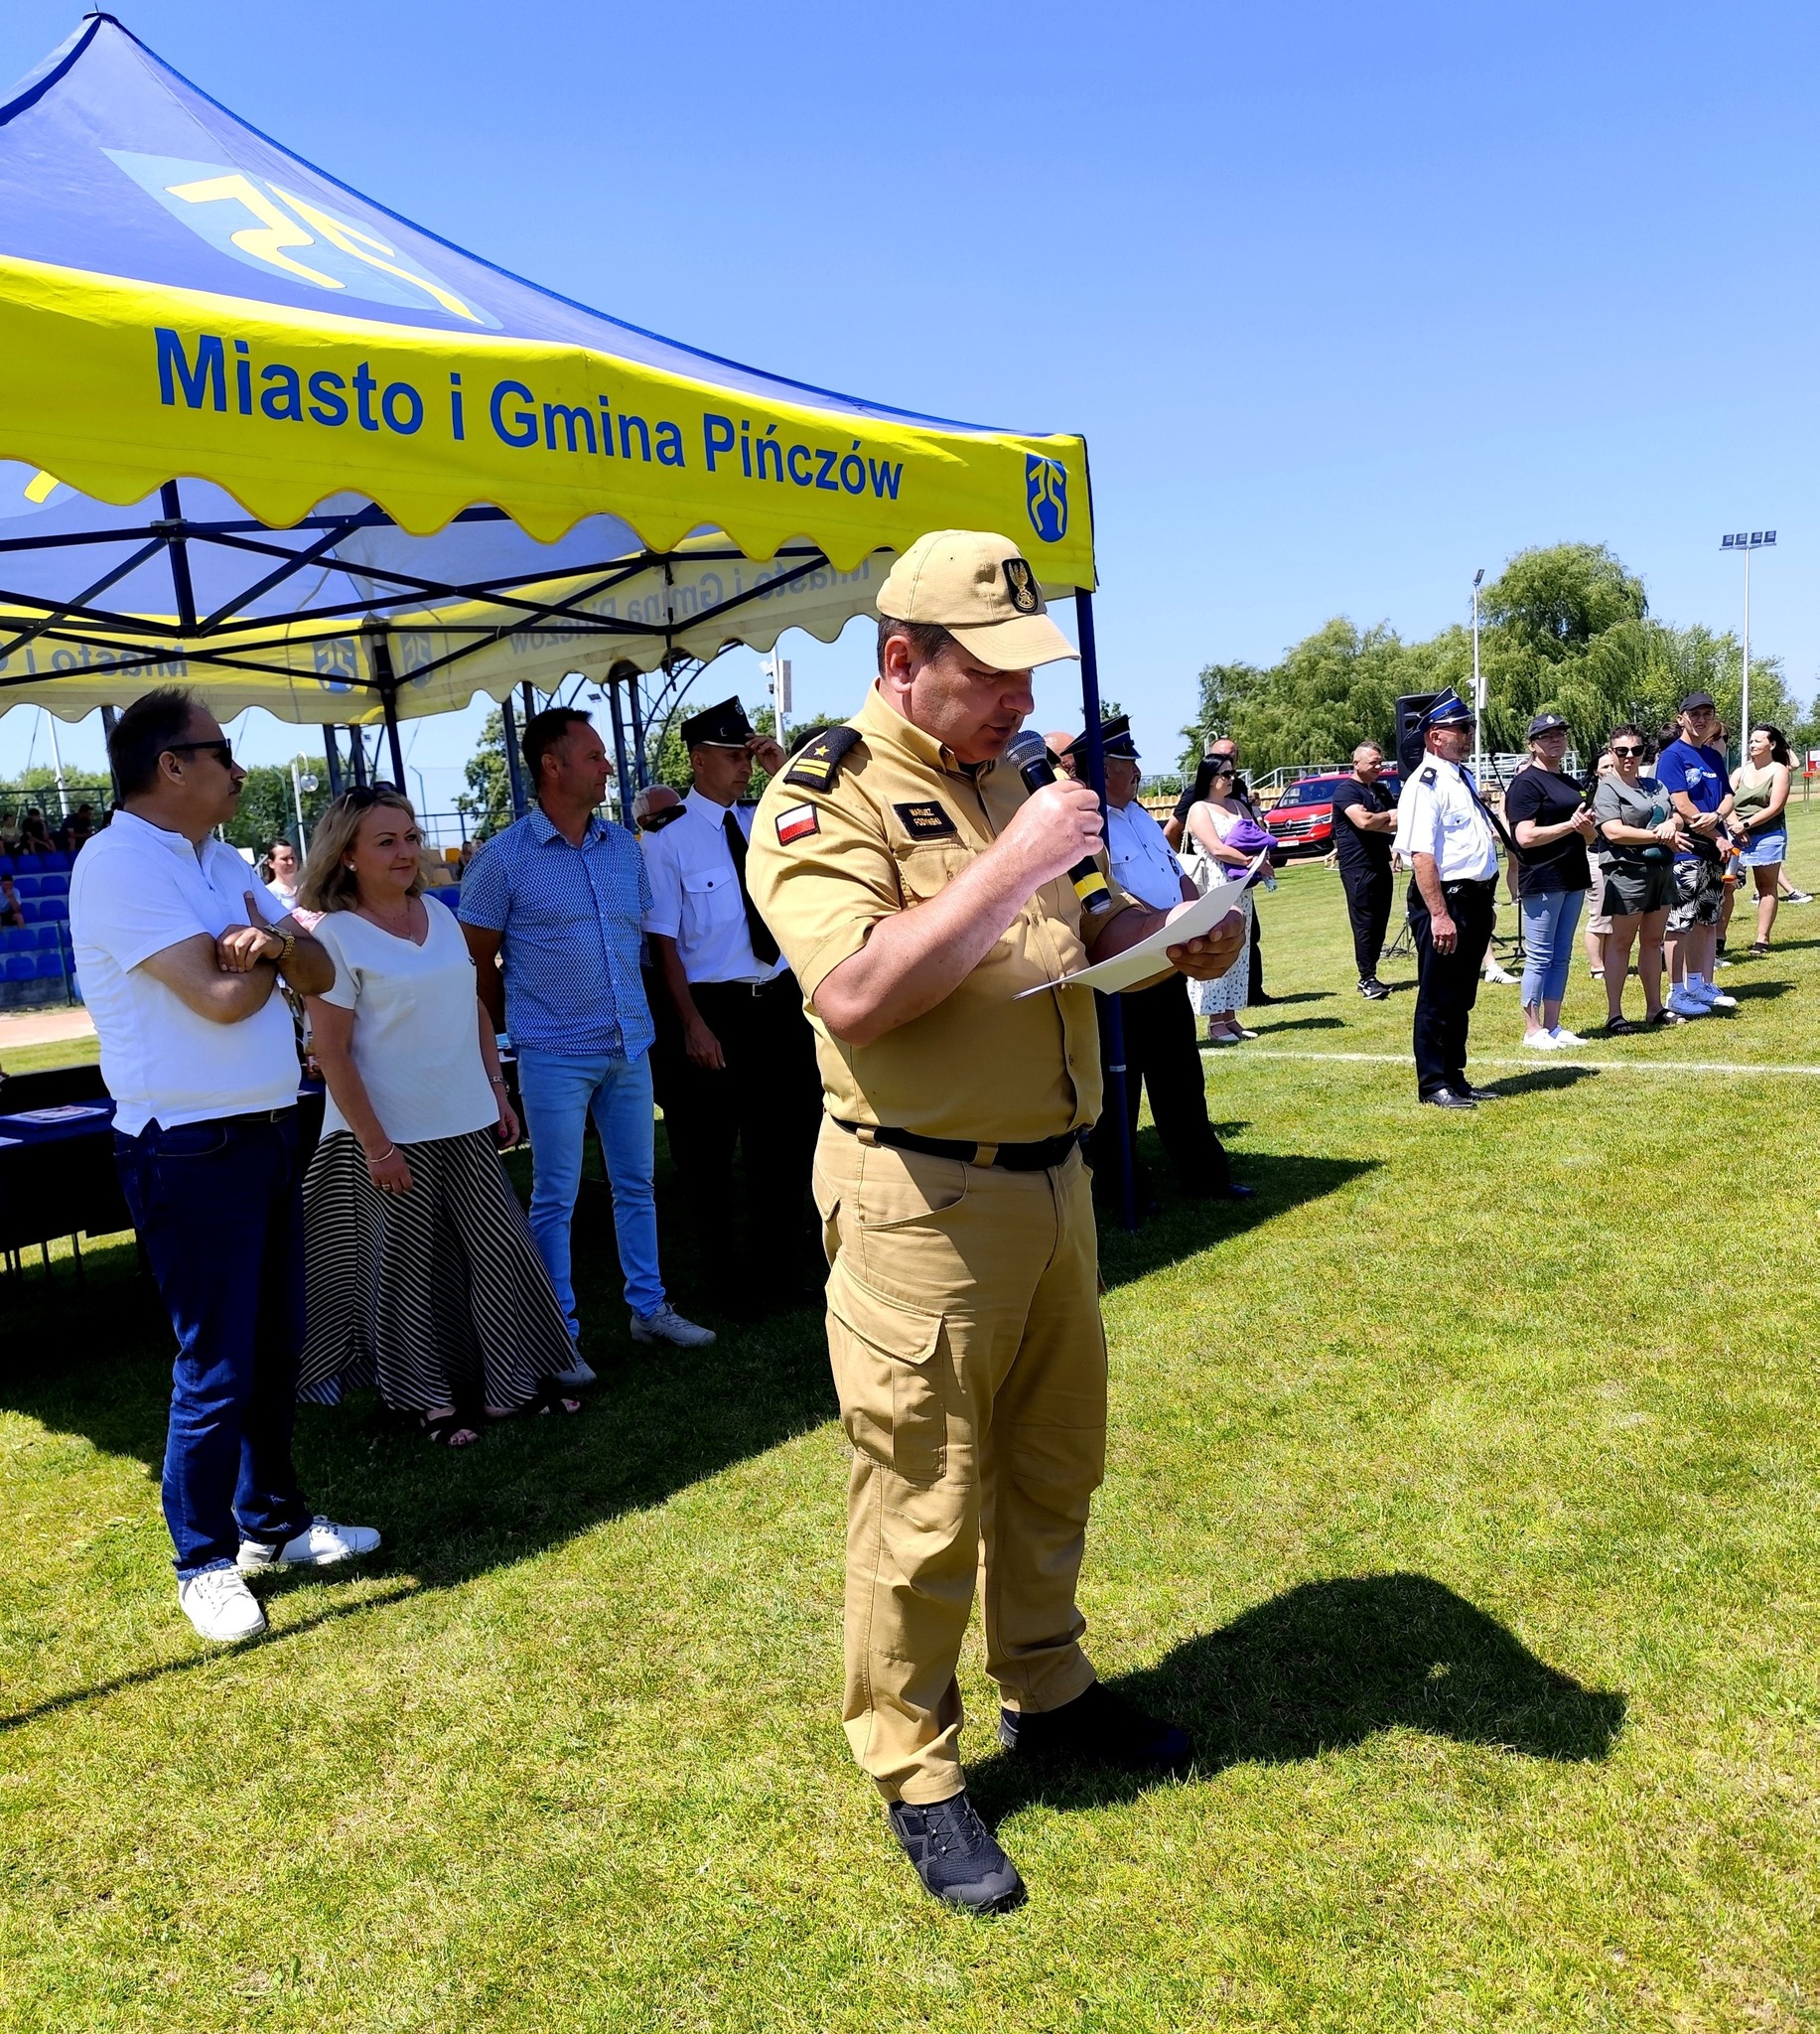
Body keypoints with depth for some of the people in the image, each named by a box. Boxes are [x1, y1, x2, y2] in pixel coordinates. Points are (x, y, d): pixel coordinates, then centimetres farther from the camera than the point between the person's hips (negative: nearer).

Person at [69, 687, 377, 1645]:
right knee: (217, 1368, 0)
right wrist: (265, 952, 0)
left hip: (267, 1133, 8)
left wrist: (272, 940, -14)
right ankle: (205, 1561, 17)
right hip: (190, 1150, -8)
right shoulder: (118, 862, -14)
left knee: (275, 1348, 16)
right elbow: (221, 996, -22)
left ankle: (273, 1521, 32)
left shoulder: (221, 861, 13)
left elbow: (319, 973, 8)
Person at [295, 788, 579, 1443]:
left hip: (466, 1124, 5)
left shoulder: (441, 916, 6)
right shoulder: (334, 935, -12)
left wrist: (497, 1091, 10)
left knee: (501, 1250, 8)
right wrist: (375, 1145, -15)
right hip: (394, 1136, -5)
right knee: (411, 1271, 8)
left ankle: (519, 1378, 23)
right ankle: (432, 1399, 24)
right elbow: (331, 1053, -14)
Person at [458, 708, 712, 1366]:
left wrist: (631, 1014, 14)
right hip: (554, 1057, -5)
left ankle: (649, 1308, 27)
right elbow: (478, 961, -2)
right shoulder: (505, 856, -7)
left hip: (630, 1046, 5)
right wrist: (522, 1027, 4)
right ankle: (560, 1336, 14)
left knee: (637, 1184, 14)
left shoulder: (624, 845, 7)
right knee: (555, 1199, 4)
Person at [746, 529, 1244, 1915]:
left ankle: (1050, 1692, 41)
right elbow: (854, 996, -26)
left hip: (1053, 1179, 8)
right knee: (923, 1503, 4)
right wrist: (1009, 868, -26)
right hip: (923, 1205, -8)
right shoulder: (823, 800, -12)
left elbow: (1061, 946, 22)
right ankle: (917, 1775, 23)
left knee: (1056, 1463, 20)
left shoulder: (1008, 782, 13)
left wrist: (1168, 939, 2)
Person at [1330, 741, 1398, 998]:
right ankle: (1367, 979, -3)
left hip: (1380, 864, 8)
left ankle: (1370, 974, 13)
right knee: (1364, 924, -6)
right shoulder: (1346, 791, -7)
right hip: (1357, 866, -7)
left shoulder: (1381, 791, 18)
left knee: (1380, 923, 6)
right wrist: (1389, 817, -4)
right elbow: (1363, 821, -22)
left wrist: (1375, 823, -9)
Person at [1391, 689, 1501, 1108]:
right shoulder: (1426, 784, -14)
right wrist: (1439, 915, -26)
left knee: (1462, 996, 15)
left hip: (1476, 900, 9)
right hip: (1445, 900, -9)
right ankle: (1433, 1084, 8)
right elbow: (1421, 854, -22)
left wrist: (1487, 900, 21)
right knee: (1437, 997, 0)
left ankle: (1455, 1077, 25)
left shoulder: (1464, 778, 15)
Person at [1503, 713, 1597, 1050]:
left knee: (1562, 957, 11)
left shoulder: (1570, 783, 17)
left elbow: (1590, 835, 20)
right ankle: (1533, 1031, 1)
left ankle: (1552, 1026, 17)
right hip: (1541, 882, -8)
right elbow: (1525, 836, -18)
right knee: (1539, 958, -5)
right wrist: (1570, 824, -23)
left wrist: (1586, 825, -3)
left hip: (1573, 879, 8)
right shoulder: (1526, 783, -8)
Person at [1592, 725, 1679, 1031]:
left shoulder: (1655, 785, 17)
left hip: (1662, 869, 7)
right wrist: (1659, 836, -17)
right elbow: (1614, 831, -18)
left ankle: (1654, 1008, 20)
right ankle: (1614, 1015, -1)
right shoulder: (1607, 788, -6)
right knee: (1621, 942, -4)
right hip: (1628, 870, -7)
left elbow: (1678, 817, 16)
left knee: (1653, 940, 12)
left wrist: (1671, 824, -8)